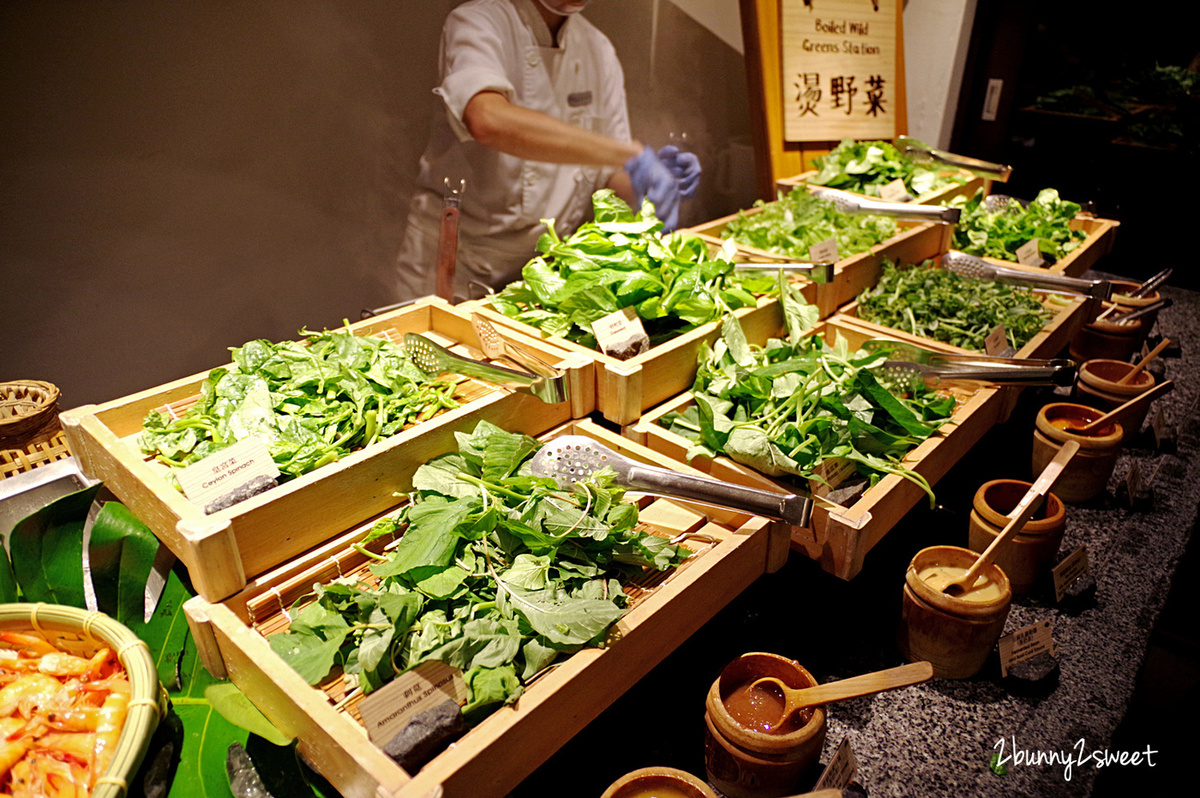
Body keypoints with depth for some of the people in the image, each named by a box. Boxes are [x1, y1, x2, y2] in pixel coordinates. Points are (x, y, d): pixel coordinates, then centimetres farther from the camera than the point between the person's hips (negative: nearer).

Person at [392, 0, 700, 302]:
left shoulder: (598, 48, 8)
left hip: (549, 266, 5)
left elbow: (610, 176, 10)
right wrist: (631, 156, -39)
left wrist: (645, 176, -14)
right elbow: (488, 120, -35)